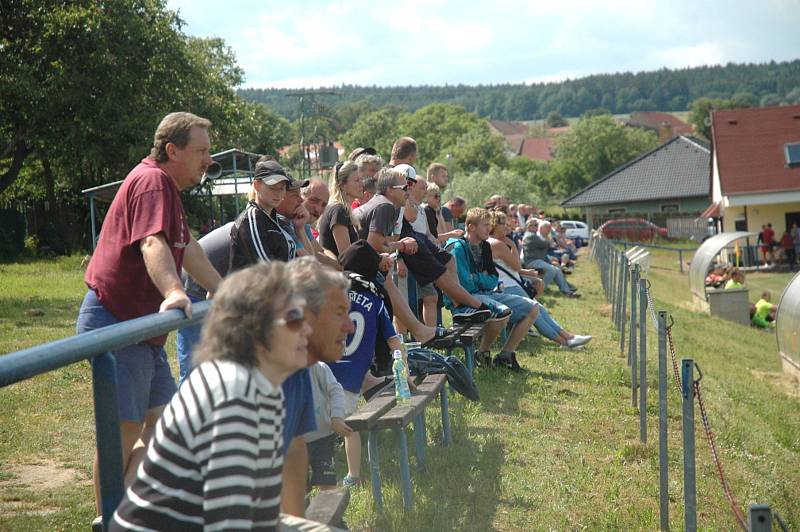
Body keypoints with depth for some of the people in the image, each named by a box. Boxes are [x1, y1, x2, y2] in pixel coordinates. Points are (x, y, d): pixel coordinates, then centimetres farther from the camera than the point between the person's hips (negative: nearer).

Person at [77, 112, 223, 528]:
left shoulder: (168, 187, 18)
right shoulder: (152, 181, -15)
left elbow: (186, 248, 29)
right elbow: (152, 243, -33)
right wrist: (172, 291, -48)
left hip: (143, 326, 11)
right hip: (114, 323, -11)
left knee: (162, 419, 13)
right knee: (124, 428, -8)